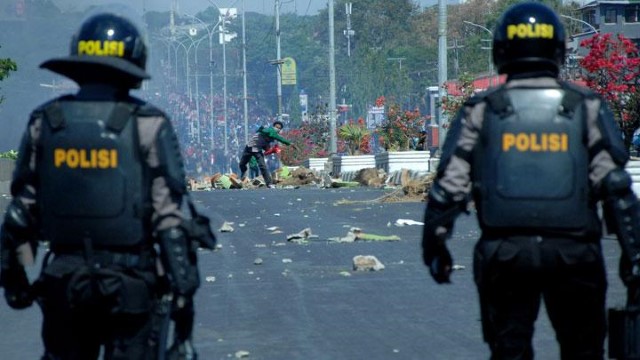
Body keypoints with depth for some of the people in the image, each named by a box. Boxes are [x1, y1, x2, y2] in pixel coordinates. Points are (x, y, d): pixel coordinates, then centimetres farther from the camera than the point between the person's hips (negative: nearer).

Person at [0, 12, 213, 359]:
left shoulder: (44, 123, 2)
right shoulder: (147, 125, -7)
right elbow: (168, 216, -10)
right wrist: (183, 289, -6)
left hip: (63, 284, 3)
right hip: (131, 285, -3)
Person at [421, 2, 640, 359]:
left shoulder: (480, 111, 4)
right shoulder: (586, 108, 2)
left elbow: (450, 185, 1)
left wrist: (434, 242, 11)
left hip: (504, 251, 1)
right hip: (572, 250, 0)